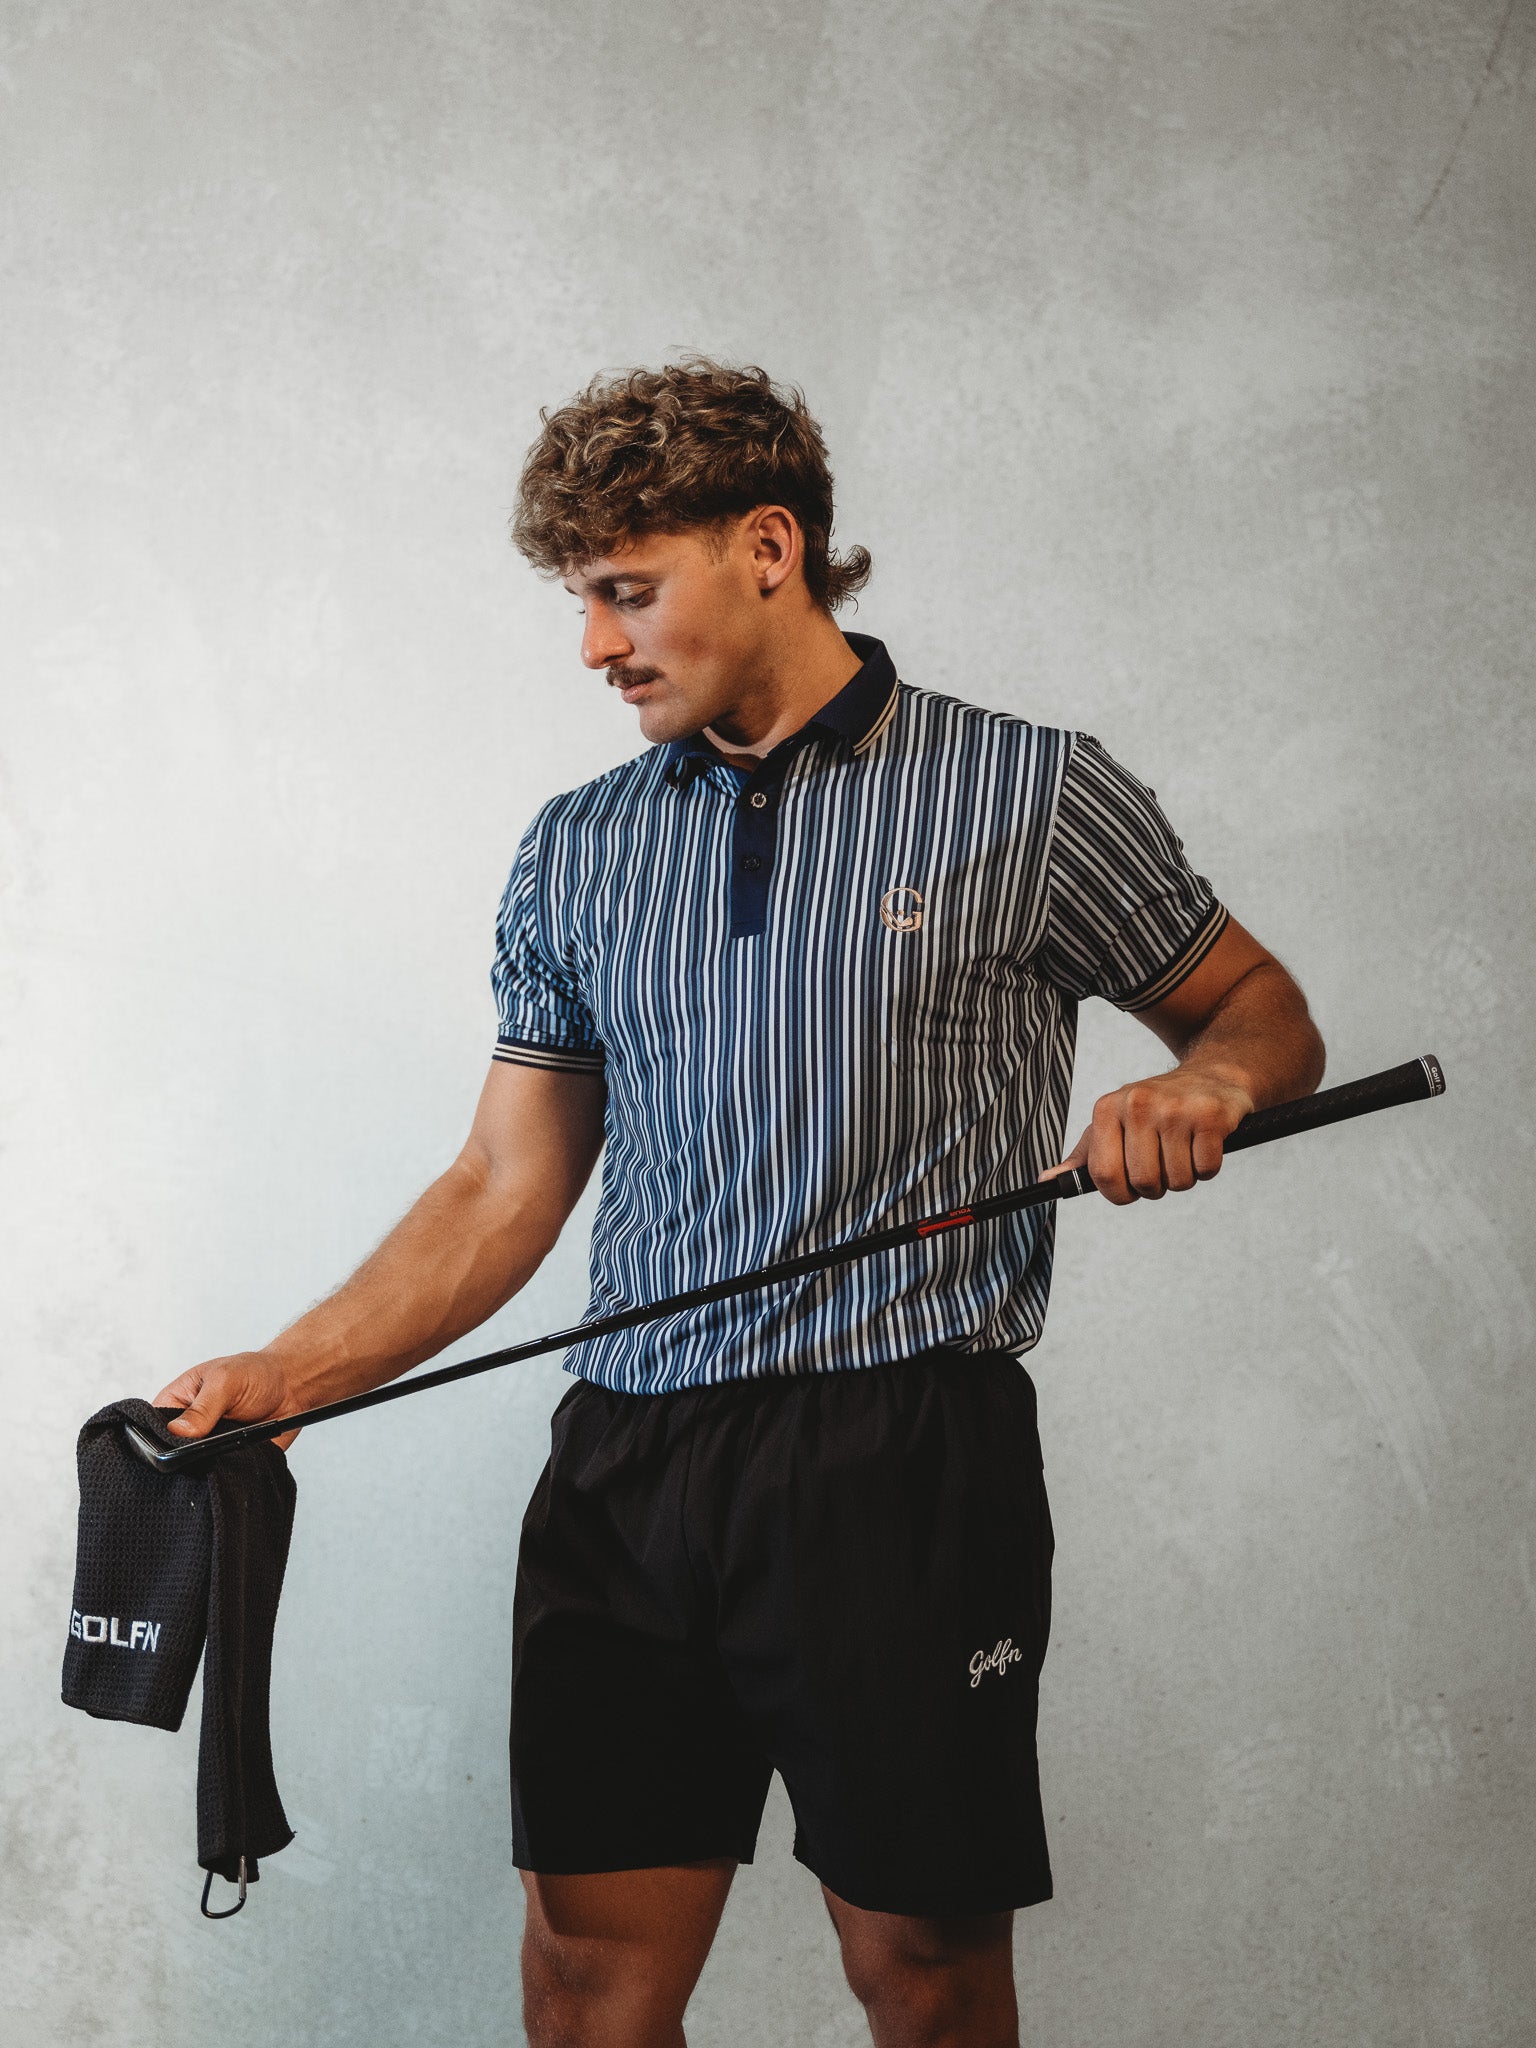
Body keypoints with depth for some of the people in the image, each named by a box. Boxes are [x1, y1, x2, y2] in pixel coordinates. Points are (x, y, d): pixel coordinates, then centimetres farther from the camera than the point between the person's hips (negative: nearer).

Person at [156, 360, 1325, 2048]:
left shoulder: (1032, 798, 2)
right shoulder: (577, 851, 14)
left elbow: (1261, 1010, 12)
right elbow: (507, 1188, 15)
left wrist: (1204, 1084, -12)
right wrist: (284, 1378, 4)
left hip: (905, 1455, -3)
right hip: (627, 1462, 4)